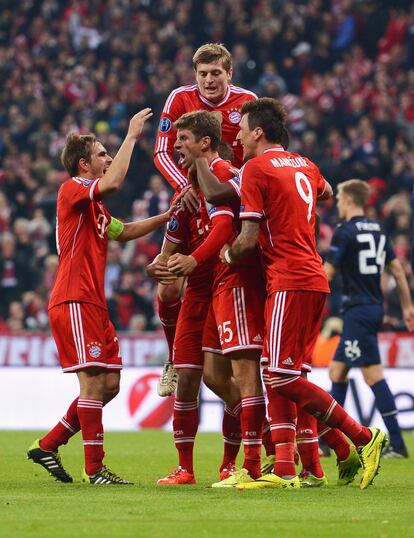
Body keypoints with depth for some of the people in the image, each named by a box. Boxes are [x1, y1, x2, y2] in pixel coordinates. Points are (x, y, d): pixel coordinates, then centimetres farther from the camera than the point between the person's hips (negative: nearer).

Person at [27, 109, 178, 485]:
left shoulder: (94, 205, 23)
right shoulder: (72, 190, -7)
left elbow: (124, 232, 34)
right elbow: (112, 182, -25)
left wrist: (165, 217, 22)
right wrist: (132, 135, -18)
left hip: (93, 305, 10)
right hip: (74, 302, -10)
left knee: (109, 384, 8)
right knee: (94, 381, -11)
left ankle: (48, 446, 15)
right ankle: (94, 468, -9)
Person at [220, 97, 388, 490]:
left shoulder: (256, 168, -8)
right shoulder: (304, 165, 17)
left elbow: (248, 240, -11)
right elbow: (326, 192, 42)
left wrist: (228, 254, 9)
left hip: (289, 282, -9)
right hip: (314, 278, 9)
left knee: (282, 376, -8)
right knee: (278, 376, 7)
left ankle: (364, 438, -9)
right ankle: (284, 470, 0)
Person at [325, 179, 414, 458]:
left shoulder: (345, 232, -11)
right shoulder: (378, 230, 12)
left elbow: (327, 273, -12)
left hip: (358, 311, -9)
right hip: (375, 308, 9)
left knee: (373, 374, -10)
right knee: (337, 371, 14)